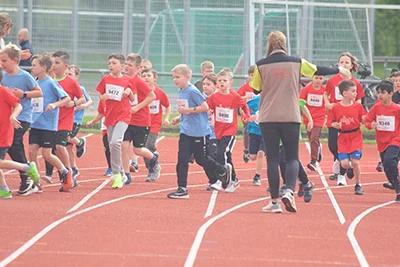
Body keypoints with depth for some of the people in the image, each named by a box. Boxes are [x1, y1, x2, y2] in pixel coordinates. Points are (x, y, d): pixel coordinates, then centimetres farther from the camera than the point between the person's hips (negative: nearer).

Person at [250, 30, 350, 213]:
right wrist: (339, 70, 31)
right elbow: (319, 71, 15)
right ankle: (290, 191, -15)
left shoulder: (261, 65, -2)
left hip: (268, 118, 0)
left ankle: (274, 200, 2)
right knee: (292, 158, 8)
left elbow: (256, 90, 8)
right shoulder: (296, 63, 1)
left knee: (272, 159, 4)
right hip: (291, 117, 0)